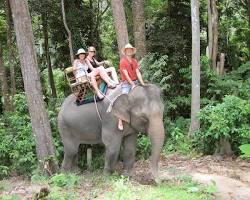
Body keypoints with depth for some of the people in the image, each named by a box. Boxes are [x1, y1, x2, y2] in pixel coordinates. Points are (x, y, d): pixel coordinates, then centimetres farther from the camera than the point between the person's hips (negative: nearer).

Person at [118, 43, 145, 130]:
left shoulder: (134, 61, 13)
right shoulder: (123, 61, -5)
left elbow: (138, 73, 4)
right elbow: (126, 74, -13)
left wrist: (143, 84, -6)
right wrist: (132, 84, -20)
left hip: (135, 81, 6)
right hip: (126, 83, -6)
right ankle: (120, 121, -26)